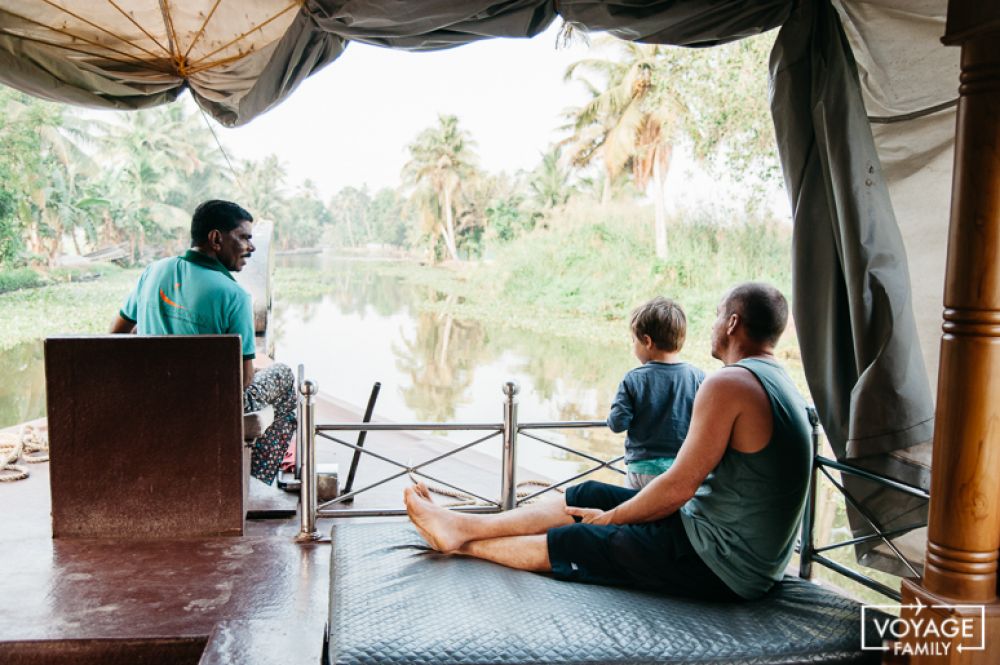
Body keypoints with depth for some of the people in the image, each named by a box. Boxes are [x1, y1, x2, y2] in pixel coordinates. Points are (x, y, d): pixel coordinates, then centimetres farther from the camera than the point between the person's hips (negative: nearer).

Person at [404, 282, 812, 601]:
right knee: (588, 496, 10)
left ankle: (463, 544, 23)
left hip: (723, 567, -9)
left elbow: (678, 487, -20)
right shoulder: (777, 382, 11)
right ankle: (462, 526, 18)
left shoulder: (729, 383, -21)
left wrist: (610, 518, -4)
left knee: (567, 544, 3)